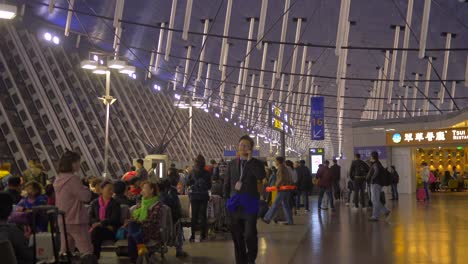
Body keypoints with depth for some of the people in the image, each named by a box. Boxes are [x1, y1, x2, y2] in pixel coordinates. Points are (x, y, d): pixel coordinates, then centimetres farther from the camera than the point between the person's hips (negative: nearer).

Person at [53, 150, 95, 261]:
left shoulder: (58, 180, 10)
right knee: (87, 251, -4)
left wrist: (82, 188, 14)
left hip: (62, 221, 9)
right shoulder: (73, 179, -17)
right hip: (76, 221, -8)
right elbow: (85, 197, -16)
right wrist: (86, 189, 2)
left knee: (64, 251, 13)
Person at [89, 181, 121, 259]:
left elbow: (114, 219, -7)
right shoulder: (95, 203, 14)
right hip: (97, 228, 2)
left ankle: (94, 256, -25)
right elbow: (90, 218, 6)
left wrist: (101, 223, -20)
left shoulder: (115, 204, 5)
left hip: (111, 231, -2)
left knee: (96, 230, -32)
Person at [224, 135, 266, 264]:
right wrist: (227, 198, 8)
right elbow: (227, 183, 15)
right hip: (235, 203, 3)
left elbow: (261, 176, -19)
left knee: (250, 235, -9)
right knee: (237, 235, 9)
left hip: (249, 203, -3)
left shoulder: (256, 163, 2)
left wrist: (250, 160, -15)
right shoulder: (232, 164, 12)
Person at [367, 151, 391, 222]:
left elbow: (376, 171, -36)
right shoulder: (378, 164, 14)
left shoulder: (376, 164, -16)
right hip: (374, 184, 10)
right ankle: (385, 211, 16)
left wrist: (373, 178, -20)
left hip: (376, 184, -10)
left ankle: (375, 216, 1)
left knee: (375, 201, -4)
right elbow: (383, 170, 28)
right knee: (374, 200, 14)